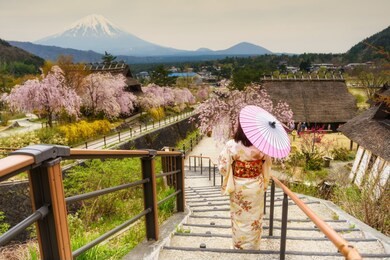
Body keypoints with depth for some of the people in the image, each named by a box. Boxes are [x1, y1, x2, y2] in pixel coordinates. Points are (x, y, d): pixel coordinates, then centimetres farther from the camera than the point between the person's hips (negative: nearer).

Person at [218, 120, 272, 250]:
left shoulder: (231, 145, -19)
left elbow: (223, 166, -14)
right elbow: (267, 164, 2)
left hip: (238, 186, -1)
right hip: (256, 186, 1)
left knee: (239, 217, 18)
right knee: (254, 217, 18)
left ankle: (239, 246, 33)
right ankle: (253, 246, 34)